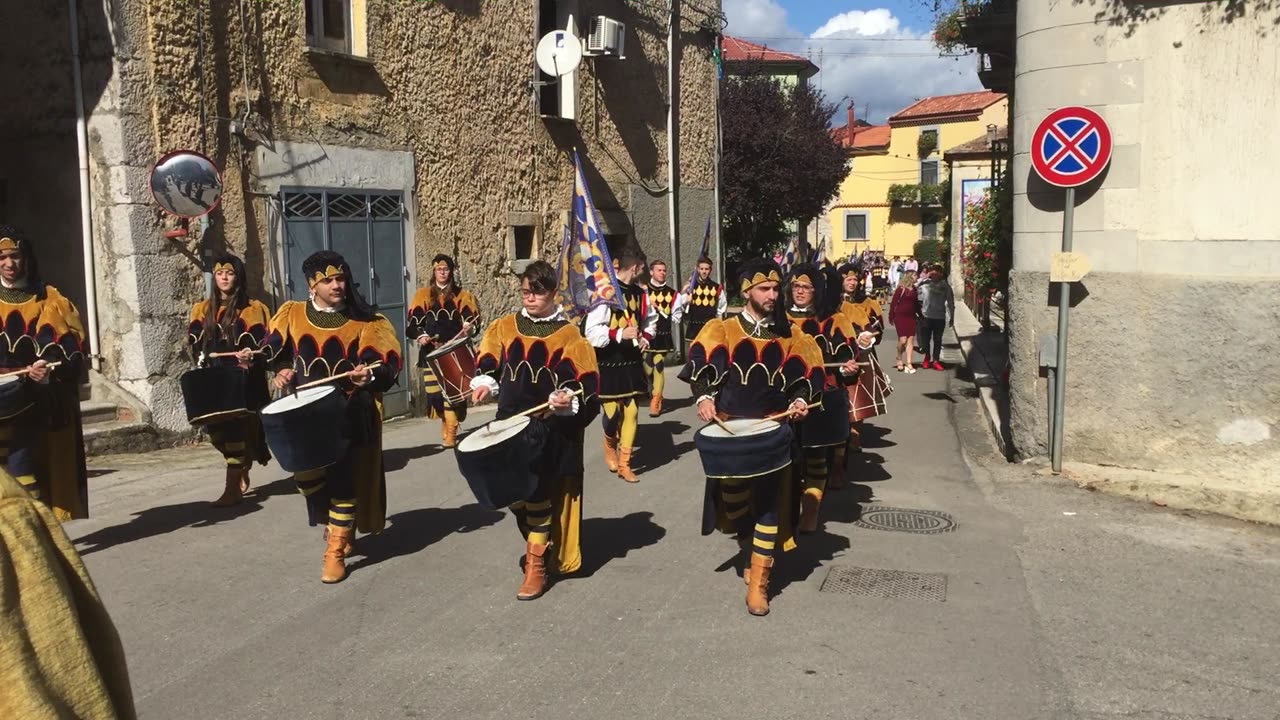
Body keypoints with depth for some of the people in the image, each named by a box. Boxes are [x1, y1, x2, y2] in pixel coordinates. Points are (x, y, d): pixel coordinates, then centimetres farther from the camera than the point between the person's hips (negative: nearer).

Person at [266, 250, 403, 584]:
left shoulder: (364, 322, -2)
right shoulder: (291, 315, 5)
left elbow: (388, 365, -7)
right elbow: (277, 353, 17)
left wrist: (369, 375, -27)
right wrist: (283, 372, -3)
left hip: (351, 412, -2)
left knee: (345, 478, 0)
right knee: (305, 473, -7)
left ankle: (335, 551, 12)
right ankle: (332, 520, 25)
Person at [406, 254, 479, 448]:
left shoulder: (462, 295, 10)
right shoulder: (423, 295, 11)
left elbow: (473, 320, 2)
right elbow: (412, 322, 6)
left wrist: (469, 328, -20)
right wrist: (421, 336, -13)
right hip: (431, 352, 1)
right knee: (433, 390, -4)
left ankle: (450, 434, -5)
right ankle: (447, 423, 21)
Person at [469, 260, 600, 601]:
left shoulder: (568, 334, -2)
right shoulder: (504, 327, 8)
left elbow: (584, 382, -6)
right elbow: (488, 363, 13)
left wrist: (567, 398, -23)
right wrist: (484, 384, -6)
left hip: (552, 428, -4)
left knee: (538, 489, -8)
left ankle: (536, 563, 4)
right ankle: (537, 543, 33)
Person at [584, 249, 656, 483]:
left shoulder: (639, 293, 7)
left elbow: (651, 320, 25)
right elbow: (592, 332, -20)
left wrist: (645, 338, 8)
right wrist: (620, 334, -26)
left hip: (632, 362, 6)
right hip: (609, 364, -6)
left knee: (631, 412, 5)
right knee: (612, 412, -4)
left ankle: (624, 464, 18)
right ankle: (610, 445, 31)